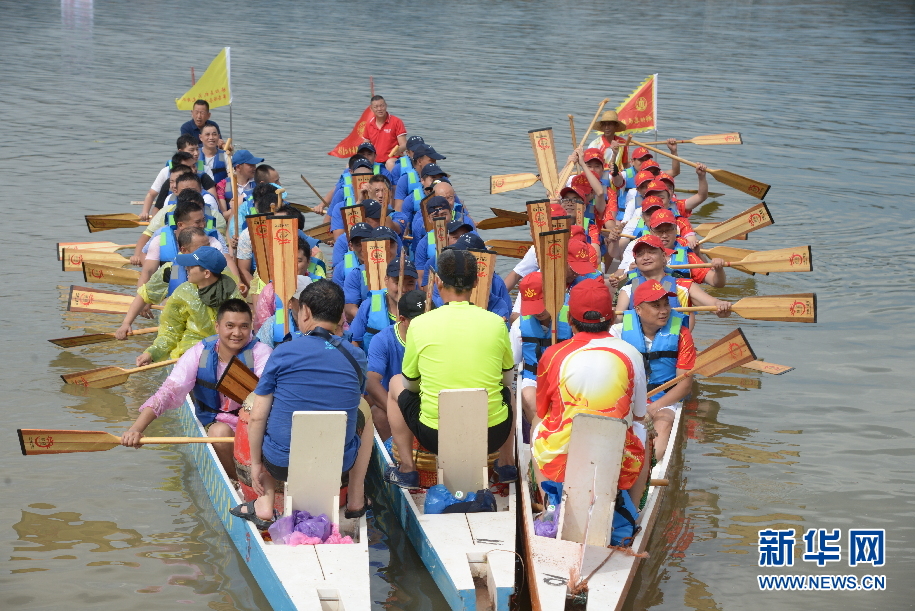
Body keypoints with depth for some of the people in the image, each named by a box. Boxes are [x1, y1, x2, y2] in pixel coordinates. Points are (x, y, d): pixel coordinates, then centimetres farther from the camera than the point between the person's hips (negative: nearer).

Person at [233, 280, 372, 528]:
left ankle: (265, 504, 18)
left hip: (281, 464, -2)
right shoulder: (357, 357, 1)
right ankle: (356, 500, 29)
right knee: (364, 417, 31)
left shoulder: (284, 351, -8)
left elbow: (257, 417, -6)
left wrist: (256, 464, 6)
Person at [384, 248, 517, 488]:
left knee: (396, 384, 26)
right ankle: (507, 464, 38)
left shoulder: (419, 325, -7)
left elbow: (410, 384, 7)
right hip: (493, 436, 2)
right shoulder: (496, 323, -3)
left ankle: (407, 469, 24)